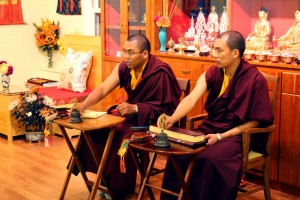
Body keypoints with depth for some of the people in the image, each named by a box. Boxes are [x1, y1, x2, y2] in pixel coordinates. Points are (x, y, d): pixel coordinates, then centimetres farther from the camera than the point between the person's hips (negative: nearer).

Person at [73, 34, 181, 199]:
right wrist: (83, 106, -29)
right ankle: (106, 178, 9)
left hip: (152, 120, -7)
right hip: (131, 113, 7)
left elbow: (165, 108, -22)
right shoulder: (124, 67, -4)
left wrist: (135, 109, -31)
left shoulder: (160, 72, -24)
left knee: (123, 136, -28)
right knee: (97, 128, -7)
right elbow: (103, 89, -12)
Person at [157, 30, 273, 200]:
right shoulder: (213, 72, -1)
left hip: (237, 135, -5)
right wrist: (172, 119, -33)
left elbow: (255, 121, -11)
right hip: (209, 128, 5)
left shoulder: (256, 79, -16)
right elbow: (191, 98, -13)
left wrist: (221, 137, -19)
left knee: (211, 158, -31)